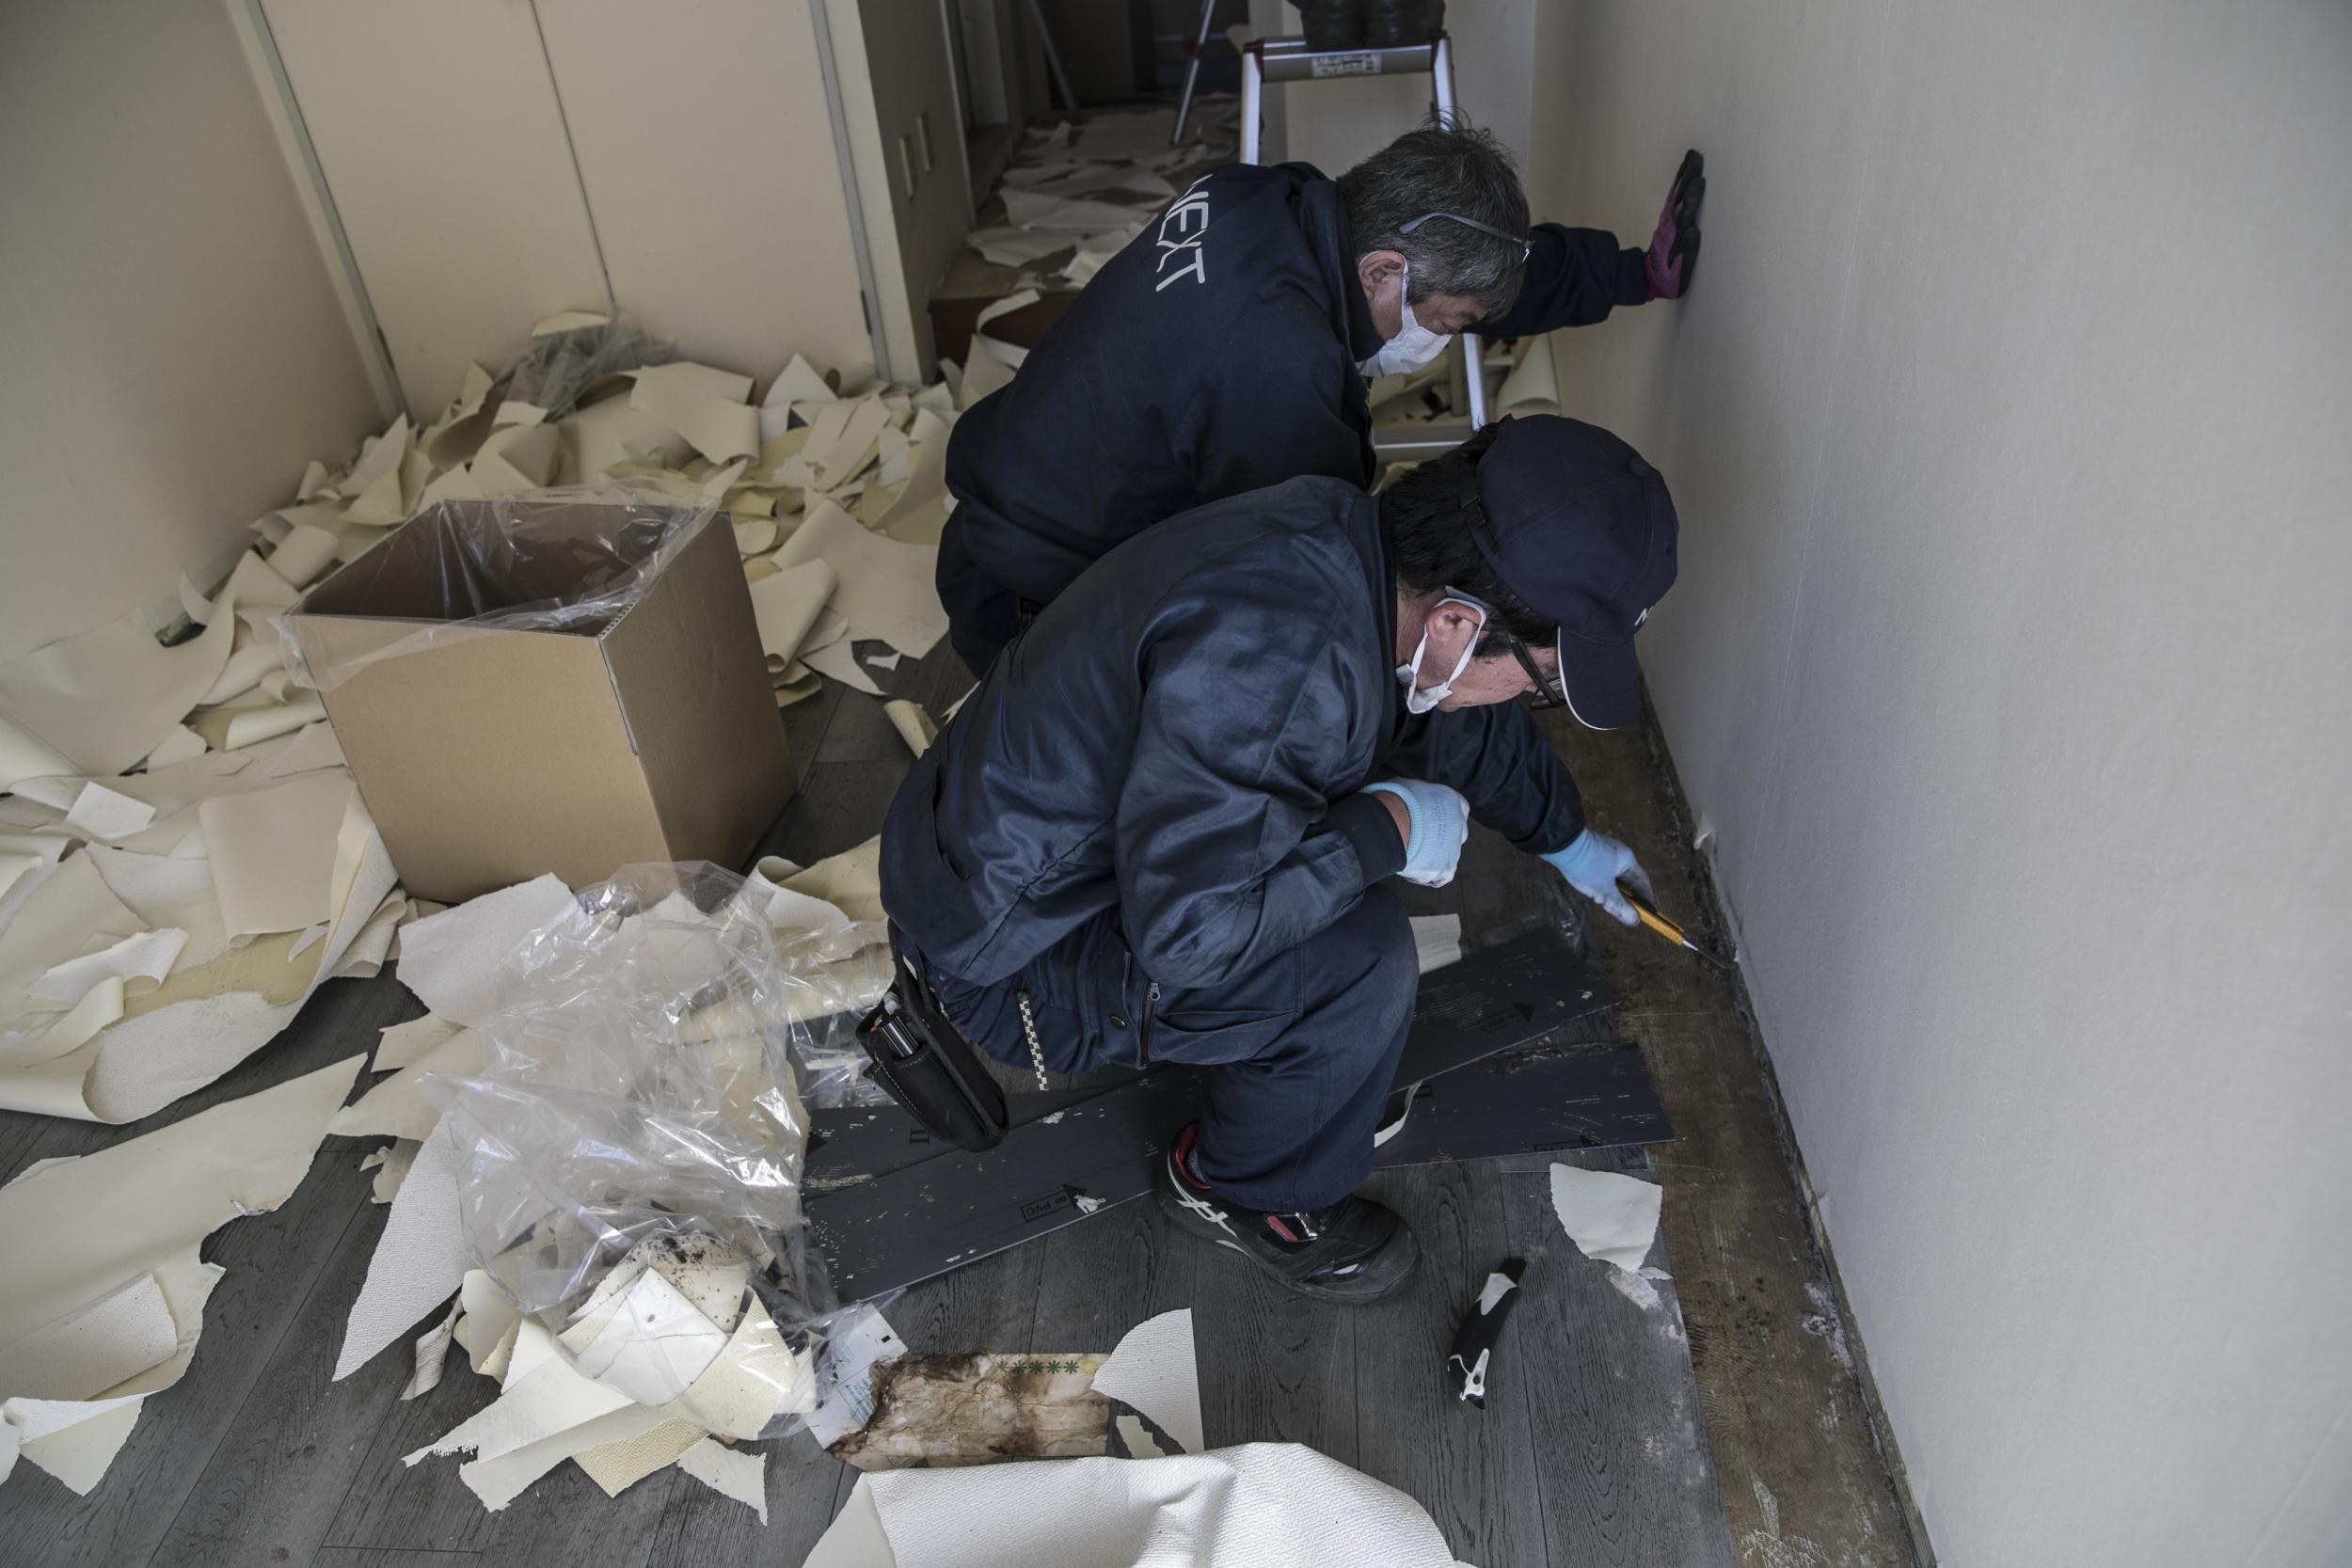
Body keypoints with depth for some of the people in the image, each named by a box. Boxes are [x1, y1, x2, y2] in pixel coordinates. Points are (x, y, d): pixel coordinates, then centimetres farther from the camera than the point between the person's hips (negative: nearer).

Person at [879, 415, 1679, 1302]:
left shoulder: (1353, 544, -6)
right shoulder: (1268, 649, -37)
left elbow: (1463, 721, 14)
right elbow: (1187, 930, -35)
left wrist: (1563, 837, 28)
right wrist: (1388, 829, -23)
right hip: (1009, 956, -9)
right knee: (1359, 961, -24)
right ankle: (1242, 1192, 5)